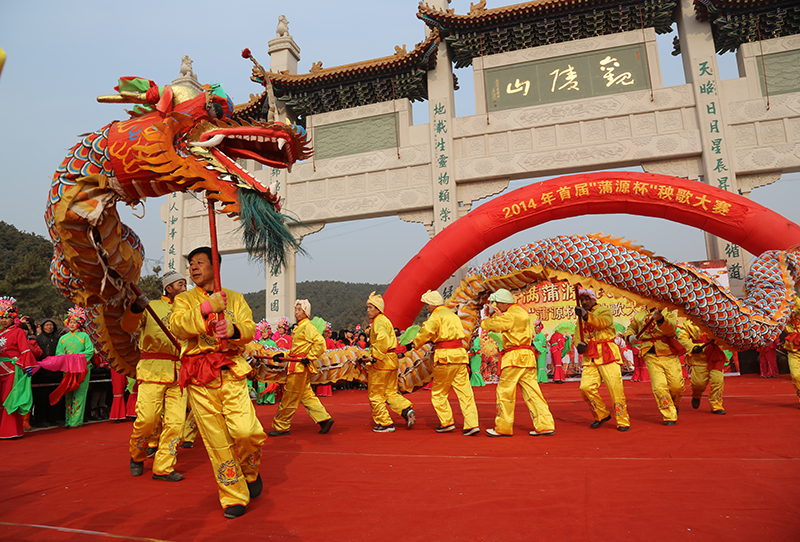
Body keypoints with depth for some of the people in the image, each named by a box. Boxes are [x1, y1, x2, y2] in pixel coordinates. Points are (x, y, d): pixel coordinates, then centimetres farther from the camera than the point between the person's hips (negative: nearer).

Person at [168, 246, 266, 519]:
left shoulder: (235, 298, 15)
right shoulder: (184, 300, 11)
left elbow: (250, 329, 2)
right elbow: (177, 326, -9)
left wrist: (233, 330, -21)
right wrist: (206, 308, -24)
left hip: (232, 373, 0)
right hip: (199, 379, 0)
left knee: (246, 431, -15)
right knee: (216, 440, 1)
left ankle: (249, 471, 17)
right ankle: (234, 498, 15)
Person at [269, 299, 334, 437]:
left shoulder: (308, 326, -11)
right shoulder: (298, 327, 18)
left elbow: (320, 342, -22)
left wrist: (309, 358, -21)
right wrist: (283, 356, 12)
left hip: (301, 366, -10)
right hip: (296, 366, 10)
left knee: (290, 397, -1)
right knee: (306, 395, 11)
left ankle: (281, 427, 9)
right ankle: (324, 419, 14)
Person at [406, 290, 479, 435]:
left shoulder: (437, 315, -6)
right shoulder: (452, 314, 21)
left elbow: (426, 332, -20)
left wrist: (414, 344, -8)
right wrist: (434, 341, 21)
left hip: (445, 357, -7)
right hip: (460, 354, 7)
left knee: (438, 393, 8)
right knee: (465, 392, 4)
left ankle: (447, 422, 13)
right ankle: (472, 424, -1)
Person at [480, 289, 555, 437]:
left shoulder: (511, 315, -13)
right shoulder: (521, 312, 17)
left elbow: (493, 325, -8)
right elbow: (502, 322, 24)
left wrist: (483, 322, 12)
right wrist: (493, 313, 12)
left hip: (514, 357, -9)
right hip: (527, 357, 9)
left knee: (504, 392, 1)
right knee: (531, 391, 8)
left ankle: (503, 428, 8)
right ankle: (545, 425, 7)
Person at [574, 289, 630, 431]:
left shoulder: (604, 310, 3)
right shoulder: (581, 317, 21)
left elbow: (603, 322, -19)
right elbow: (577, 335, 15)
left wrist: (586, 315, -33)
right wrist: (579, 344, -8)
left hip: (607, 354, -5)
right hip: (590, 357, 5)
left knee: (615, 387, -7)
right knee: (586, 387, -9)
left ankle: (623, 421, 6)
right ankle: (602, 415, 11)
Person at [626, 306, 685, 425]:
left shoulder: (667, 312, 1)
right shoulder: (639, 315, 11)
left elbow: (671, 328, -19)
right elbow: (631, 328, 26)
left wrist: (661, 319, -39)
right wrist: (629, 336, 2)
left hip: (669, 355, -1)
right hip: (651, 356, 1)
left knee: (677, 386, 1)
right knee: (659, 387, -7)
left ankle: (675, 404, 35)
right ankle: (670, 417, 7)